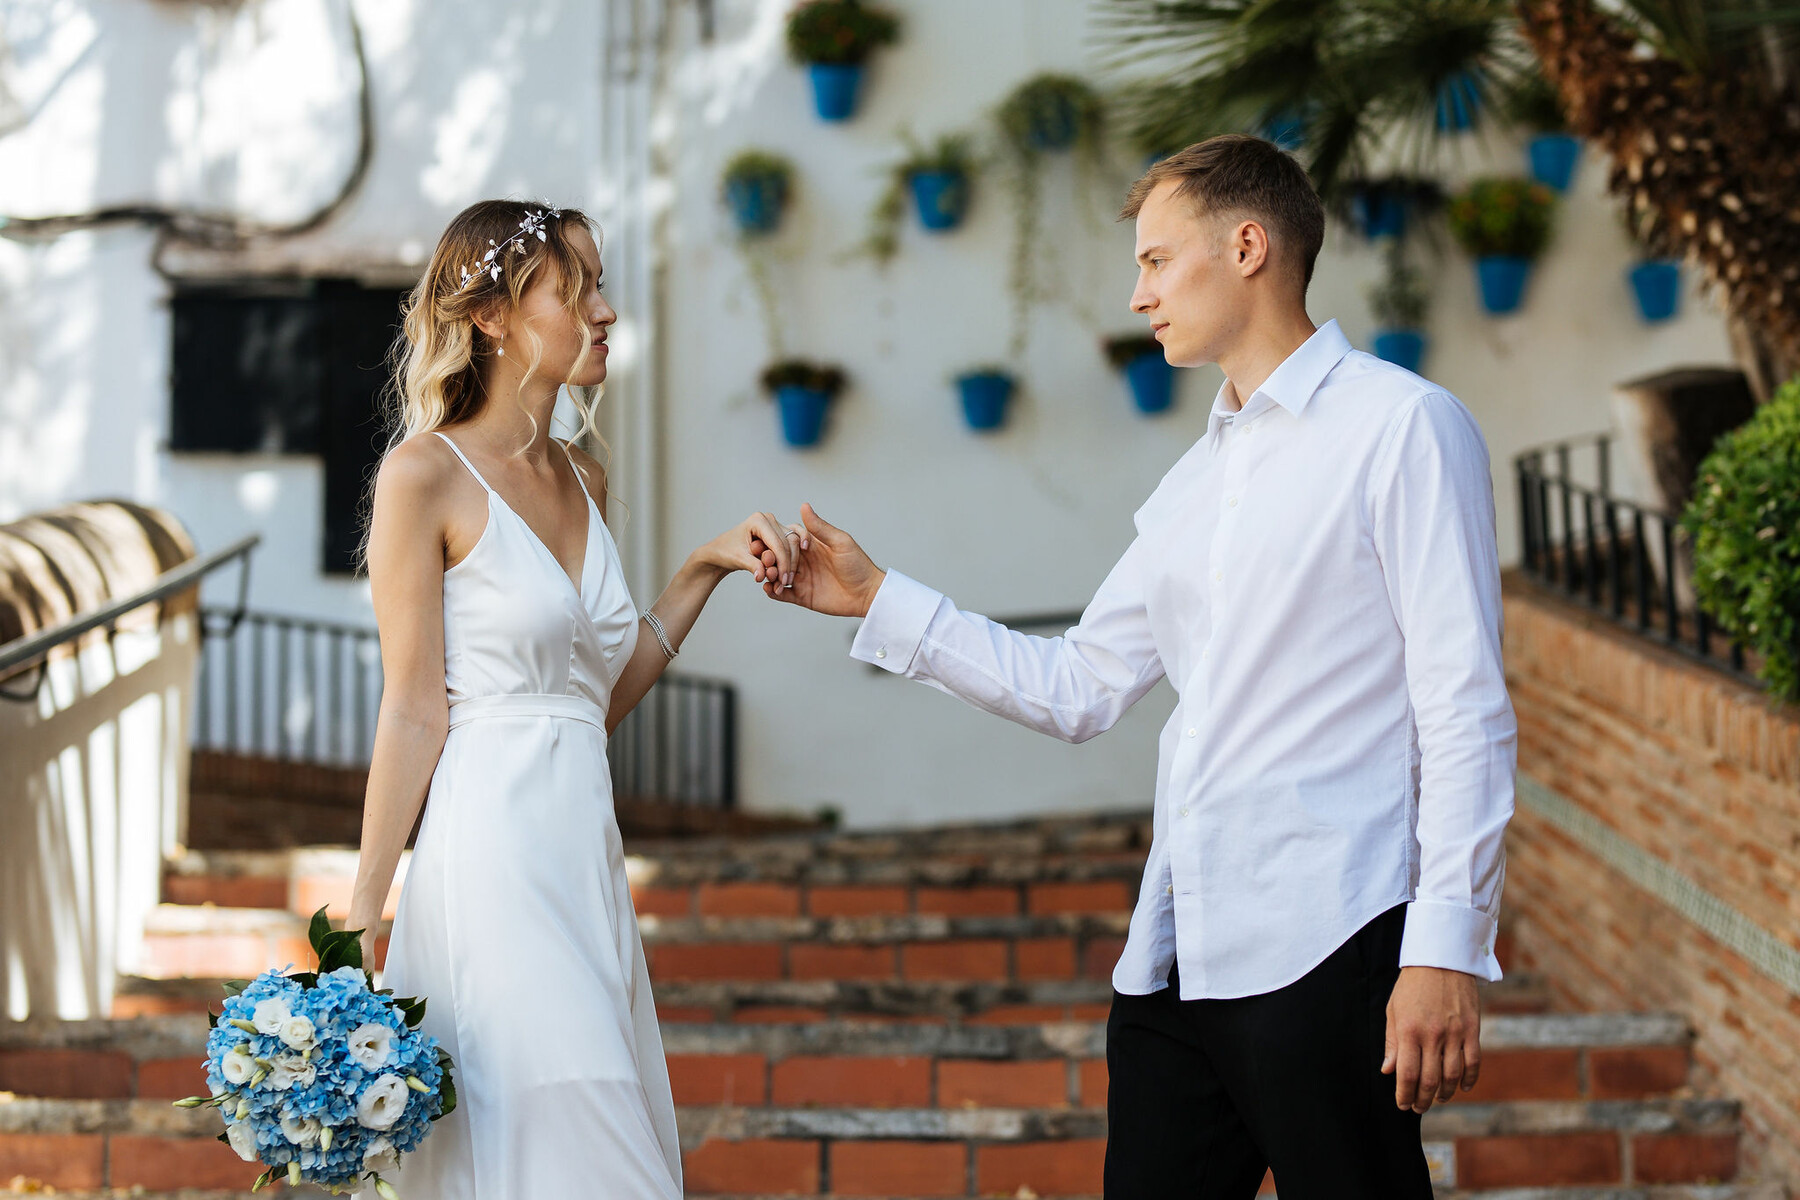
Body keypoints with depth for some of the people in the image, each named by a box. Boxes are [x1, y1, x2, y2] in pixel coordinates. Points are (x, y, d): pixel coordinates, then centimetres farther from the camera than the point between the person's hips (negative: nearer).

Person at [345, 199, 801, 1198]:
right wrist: (361, 925, -11)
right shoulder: (427, 476, -6)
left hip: (586, 853, 8)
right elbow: (412, 715, -8)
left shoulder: (582, 482, 15)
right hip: (491, 854, -8)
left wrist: (706, 569, 12)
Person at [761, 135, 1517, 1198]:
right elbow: (1077, 691, 22)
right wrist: (876, 600, 20)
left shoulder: (1403, 426, -3)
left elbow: (1465, 712, -9)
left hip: (1324, 950, -7)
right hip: (1175, 953, 7)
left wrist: (1445, 951, -16)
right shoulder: (1192, 487, 21)